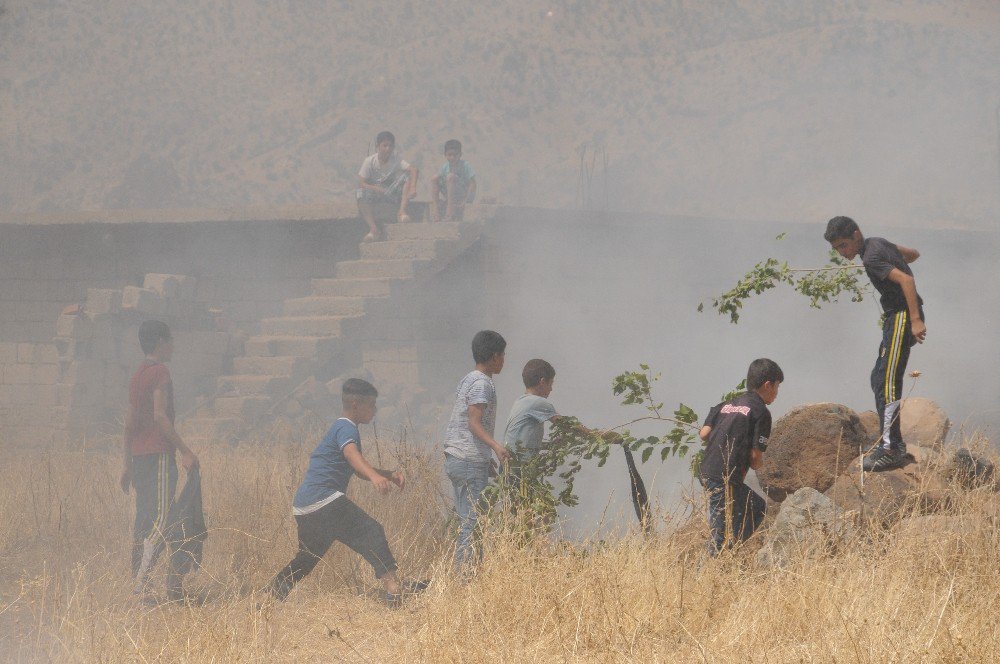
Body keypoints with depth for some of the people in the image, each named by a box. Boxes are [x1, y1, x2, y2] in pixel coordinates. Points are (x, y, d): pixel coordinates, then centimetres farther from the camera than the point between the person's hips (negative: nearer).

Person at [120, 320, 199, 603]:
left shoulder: (137, 375, 18)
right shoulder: (160, 372, -9)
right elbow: (160, 416, -18)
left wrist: (128, 463, 23)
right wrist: (185, 451, -18)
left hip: (138, 454, 9)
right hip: (159, 454, -9)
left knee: (144, 520, 9)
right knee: (161, 519, -11)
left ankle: (137, 582, 7)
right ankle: (142, 581, -21)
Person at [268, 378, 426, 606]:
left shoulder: (340, 428, 26)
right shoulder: (347, 428, -6)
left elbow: (360, 470, 33)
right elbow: (351, 454, -30)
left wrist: (390, 475, 16)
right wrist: (375, 476, -46)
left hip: (303, 506, 10)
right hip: (324, 499, -10)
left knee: (307, 558, 19)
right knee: (371, 532, -14)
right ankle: (392, 587, -26)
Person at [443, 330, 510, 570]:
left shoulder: (467, 380, 17)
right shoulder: (482, 384, -12)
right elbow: (474, 423, -21)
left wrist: (487, 459, 29)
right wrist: (496, 446, -35)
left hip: (454, 458, 10)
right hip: (471, 461, -10)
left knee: (465, 520, 11)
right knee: (473, 523, -10)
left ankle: (460, 572, 10)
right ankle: (467, 572, -15)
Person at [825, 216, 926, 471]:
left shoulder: (871, 258, -18)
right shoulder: (877, 242, 11)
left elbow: (906, 279, -29)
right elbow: (913, 254, 25)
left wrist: (915, 320, -32)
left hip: (902, 317, -11)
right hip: (896, 317, 11)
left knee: (886, 383, -13)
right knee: (879, 379, 15)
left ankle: (891, 450, -16)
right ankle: (892, 442, 19)